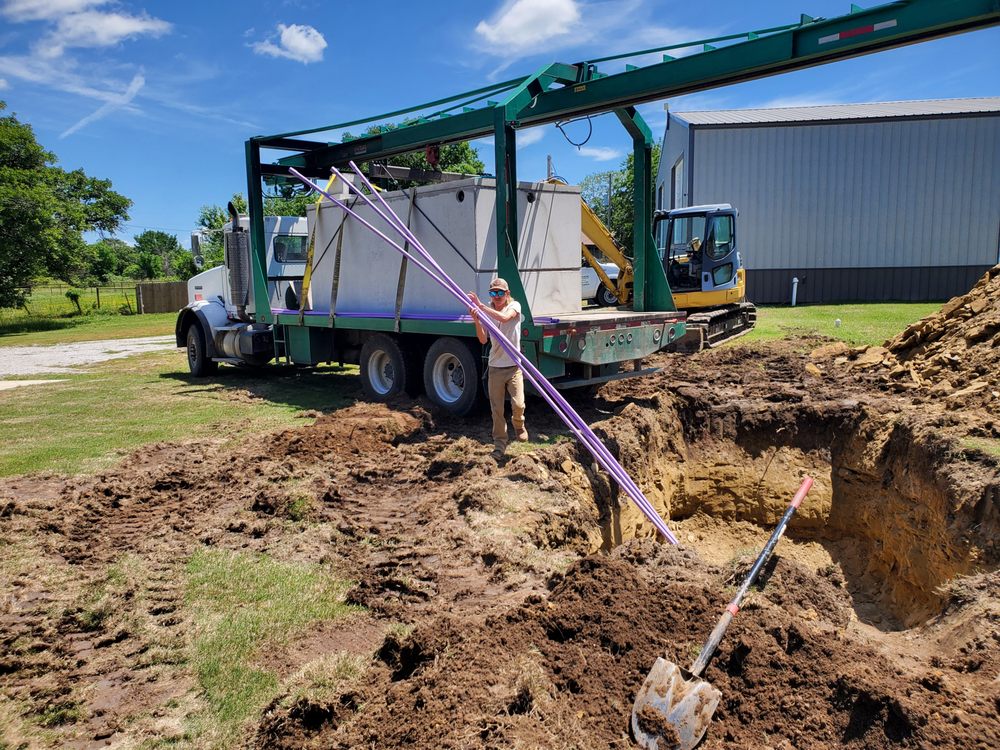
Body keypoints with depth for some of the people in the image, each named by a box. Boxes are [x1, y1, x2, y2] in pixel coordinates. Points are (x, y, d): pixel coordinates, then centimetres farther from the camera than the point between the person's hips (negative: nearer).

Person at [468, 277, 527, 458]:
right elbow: (483, 340, -5)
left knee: (518, 404, -13)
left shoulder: (514, 306, -2)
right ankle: (500, 444, 17)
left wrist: (481, 306, -24)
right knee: (497, 409, 4)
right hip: (495, 367, 3)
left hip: (513, 366, -2)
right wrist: (476, 321, -21)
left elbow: (504, 317, -25)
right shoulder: (487, 312, 6)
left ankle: (518, 426, 20)